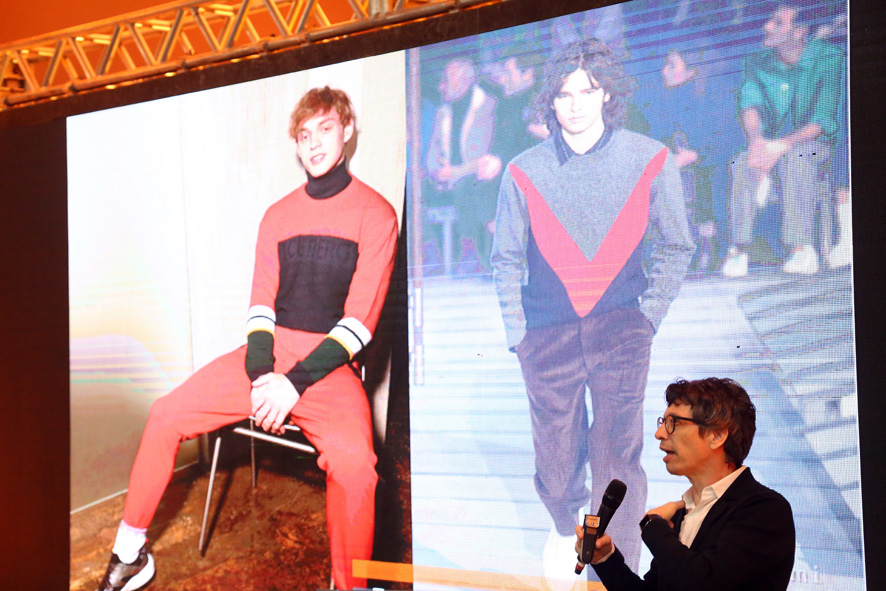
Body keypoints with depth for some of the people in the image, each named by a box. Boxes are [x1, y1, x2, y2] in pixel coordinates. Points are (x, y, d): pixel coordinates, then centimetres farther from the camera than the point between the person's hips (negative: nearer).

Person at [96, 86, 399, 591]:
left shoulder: (375, 214, -2)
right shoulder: (279, 215, 14)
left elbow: (360, 319, -9)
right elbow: (262, 303, 9)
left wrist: (295, 383, -17)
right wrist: (261, 375, -10)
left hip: (329, 364, -5)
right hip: (268, 355, 5)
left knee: (354, 463, -34)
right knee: (166, 415, -9)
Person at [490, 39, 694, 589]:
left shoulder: (651, 161, -1)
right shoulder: (525, 172, 1)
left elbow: (676, 248, 7)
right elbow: (507, 259, 11)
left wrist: (647, 318, 0)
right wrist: (517, 332, 4)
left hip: (620, 325, -1)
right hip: (549, 331, 1)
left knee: (617, 457, -8)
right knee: (557, 459, 9)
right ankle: (564, 526, 41)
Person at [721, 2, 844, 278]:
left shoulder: (828, 60, -8)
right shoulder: (758, 63, 5)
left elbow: (824, 120, -17)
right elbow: (750, 103, -10)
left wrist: (783, 145, -32)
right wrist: (756, 139, -33)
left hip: (813, 143, -3)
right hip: (770, 144, 3)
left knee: (795, 156, -37)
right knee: (744, 163, -30)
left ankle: (802, 249, -38)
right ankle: (738, 249, -30)